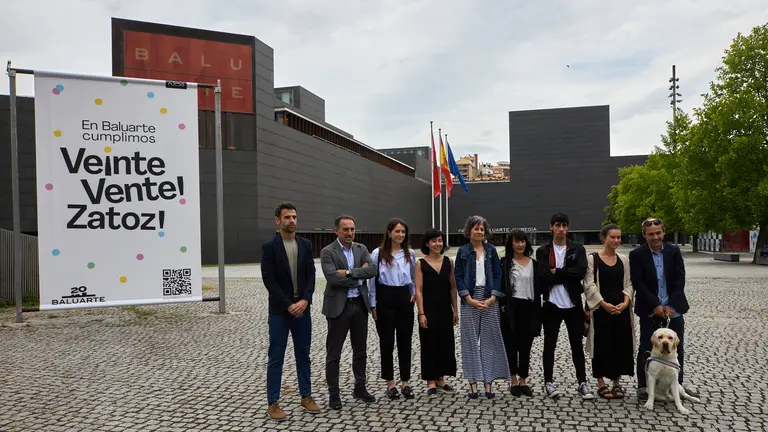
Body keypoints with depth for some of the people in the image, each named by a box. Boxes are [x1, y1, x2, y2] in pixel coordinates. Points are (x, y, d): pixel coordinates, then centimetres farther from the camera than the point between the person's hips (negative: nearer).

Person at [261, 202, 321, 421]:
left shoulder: (306, 245, 6)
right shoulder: (269, 247, -7)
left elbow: (311, 275, 3)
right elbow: (269, 280, -11)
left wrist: (305, 300, -12)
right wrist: (288, 305, -15)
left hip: (302, 308, 4)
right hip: (279, 311, -4)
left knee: (303, 355, 12)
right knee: (276, 358, 3)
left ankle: (306, 396, 23)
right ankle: (273, 403, 11)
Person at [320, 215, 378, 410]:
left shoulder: (361, 249, 7)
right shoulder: (327, 252, -8)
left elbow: (373, 270, -8)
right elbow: (333, 278, -21)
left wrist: (349, 272, -18)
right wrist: (360, 275, -12)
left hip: (360, 304, 5)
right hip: (338, 306, -5)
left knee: (360, 350, 15)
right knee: (334, 353, 3)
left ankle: (360, 388, 29)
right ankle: (333, 393, 15)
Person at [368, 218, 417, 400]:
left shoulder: (410, 254, 6)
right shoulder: (378, 253, -3)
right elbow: (372, 279, -1)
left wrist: (414, 294, 3)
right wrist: (373, 304, -3)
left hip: (404, 298, 3)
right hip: (385, 298, -2)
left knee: (405, 341, 6)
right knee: (387, 341, 5)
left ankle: (405, 382, 17)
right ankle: (390, 383, 16)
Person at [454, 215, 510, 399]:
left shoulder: (491, 250, 7)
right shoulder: (463, 251, 4)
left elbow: (498, 275, 4)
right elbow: (458, 277, 1)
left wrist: (492, 298, -7)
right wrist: (469, 299, -8)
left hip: (489, 299, 1)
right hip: (470, 299, -1)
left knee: (489, 339, 2)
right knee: (470, 339, 1)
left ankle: (489, 381, 8)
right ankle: (473, 382, 6)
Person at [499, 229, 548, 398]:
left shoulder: (535, 264, 8)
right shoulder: (504, 263, 0)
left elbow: (543, 283, 8)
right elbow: (498, 285, -3)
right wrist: (501, 304, -9)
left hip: (528, 309, 2)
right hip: (510, 309, -2)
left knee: (525, 346, 7)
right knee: (511, 345, 3)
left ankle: (523, 381, 18)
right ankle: (513, 381, 14)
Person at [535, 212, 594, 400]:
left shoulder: (578, 249, 4)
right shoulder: (543, 251, 3)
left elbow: (581, 271, -12)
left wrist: (556, 273, -13)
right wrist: (567, 276, -13)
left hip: (573, 304, 1)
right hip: (552, 304, -1)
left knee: (577, 344, 8)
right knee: (550, 344, 5)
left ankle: (582, 382, 17)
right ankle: (549, 382, 14)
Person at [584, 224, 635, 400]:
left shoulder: (624, 260, 10)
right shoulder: (593, 258, -3)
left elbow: (628, 284, 9)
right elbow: (589, 285, -7)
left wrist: (625, 303, -8)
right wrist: (604, 304, -14)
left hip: (621, 309, 4)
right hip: (601, 308, -4)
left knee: (621, 344, 6)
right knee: (602, 344, 0)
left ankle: (617, 383, 20)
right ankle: (601, 384, 12)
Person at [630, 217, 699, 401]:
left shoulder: (674, 251, 1)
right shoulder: (637, 255, -7)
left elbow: (679, 280, -2)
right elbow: (638, 283, -10)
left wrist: (672, 306, -10)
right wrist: (656, 306, -15)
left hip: (673, 309, 3)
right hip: (650, 311, -3)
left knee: (677, 349, 12)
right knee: (646, 349, 2)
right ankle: (642, 386, 13)